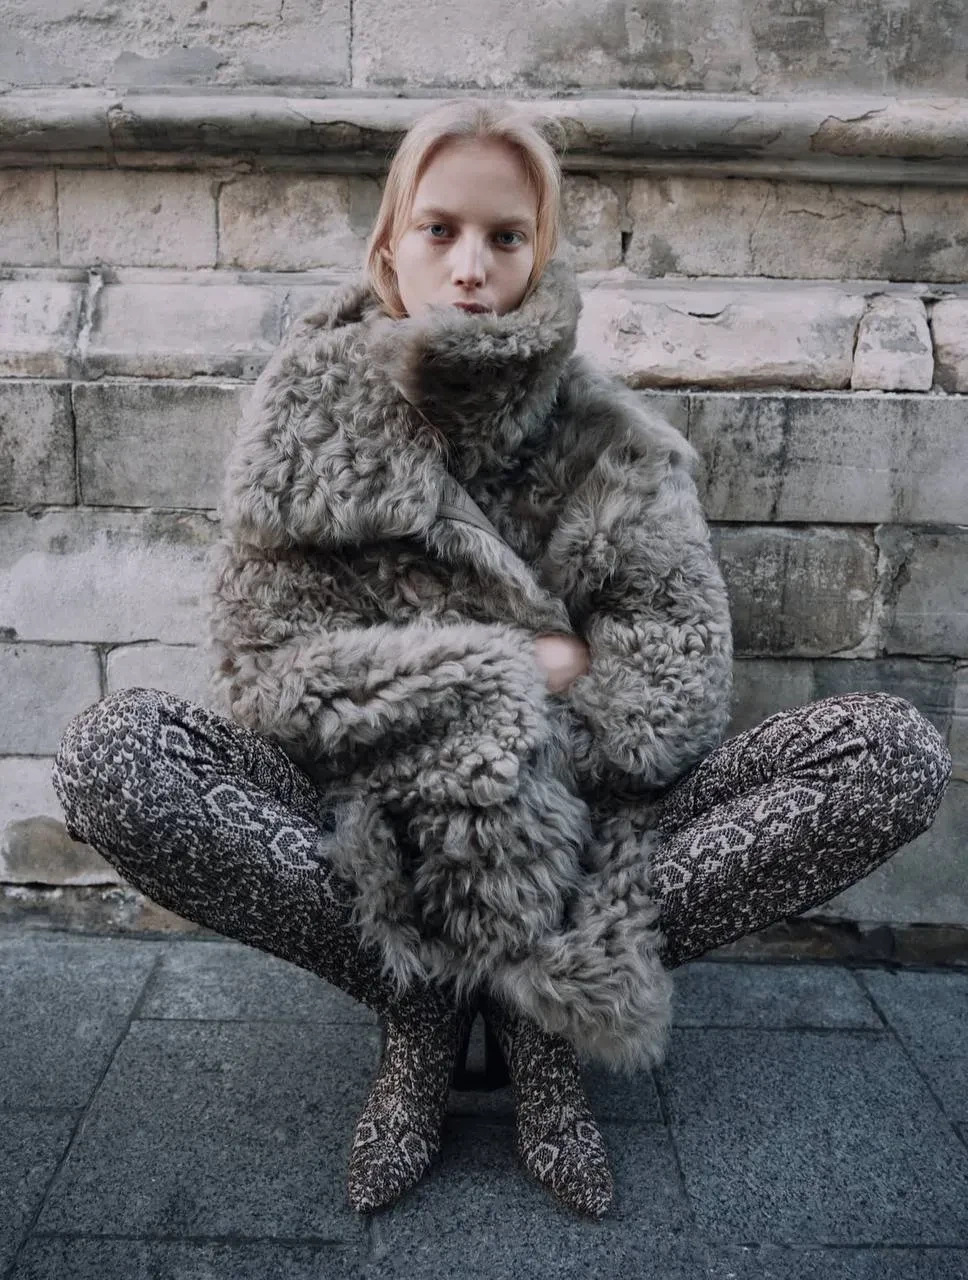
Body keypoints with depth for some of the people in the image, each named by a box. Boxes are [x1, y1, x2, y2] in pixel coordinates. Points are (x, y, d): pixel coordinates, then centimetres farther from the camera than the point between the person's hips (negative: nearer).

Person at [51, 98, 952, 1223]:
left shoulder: (611, 441, 1)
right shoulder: (307, 414, -1)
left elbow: (680, 679, -7)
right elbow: (262, 661, -9)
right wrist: (516, 673, -17)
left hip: (575, 828, 2)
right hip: (362, 829, 0)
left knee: (896, 752, -18)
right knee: (108, 755, -28)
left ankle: (541, 1000, -11)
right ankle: (417, 999, -9)